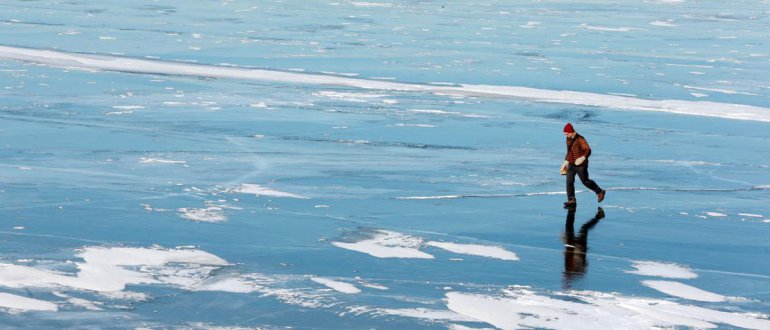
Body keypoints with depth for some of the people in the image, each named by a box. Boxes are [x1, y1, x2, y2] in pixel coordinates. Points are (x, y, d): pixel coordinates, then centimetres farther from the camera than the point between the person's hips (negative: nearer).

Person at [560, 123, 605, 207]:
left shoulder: (580, 139, -19)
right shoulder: (568, 139, 7)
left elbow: (588, 150, -30)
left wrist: (583, 157, -46)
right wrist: (566, 161, 24)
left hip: (581, 165, -7)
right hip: (571, 165, 7)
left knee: (585, 181, 5)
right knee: (569, 181, -4)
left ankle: (600, 192, 26)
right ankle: (571, 200, 2)